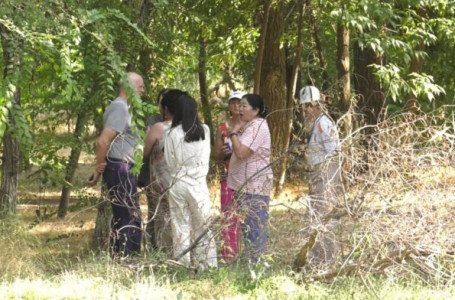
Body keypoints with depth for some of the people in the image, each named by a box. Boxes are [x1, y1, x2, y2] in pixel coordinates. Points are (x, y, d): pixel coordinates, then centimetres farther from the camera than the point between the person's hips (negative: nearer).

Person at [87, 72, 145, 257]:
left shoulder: (123, 108, 18)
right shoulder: (120, 108, -14)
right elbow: (103, 141, -20)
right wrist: (98, 172, -14)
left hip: (123, 171, 11)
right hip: (120, 170, -11)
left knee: (120, 219, 14)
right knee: (131, 218, -11)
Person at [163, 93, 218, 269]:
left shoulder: (174, 134, -10)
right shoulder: (204, 131, -5)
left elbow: (169, 162, -2)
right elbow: (206, 158, 5)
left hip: (178, 184, -1)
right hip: (199, 184, 1)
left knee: (180, 227, 7)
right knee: (202, 228, 9)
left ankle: (182, 267, 8)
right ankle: (207, 266, 8)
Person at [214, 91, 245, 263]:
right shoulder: (223, 128, 10)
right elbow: (217, 156, 12)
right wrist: (224, 152, -9)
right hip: (228, 177, 2)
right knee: (228, 217, -3)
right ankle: (229, 257, 0)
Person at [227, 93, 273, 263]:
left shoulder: (258, 127, -15)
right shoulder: (249, 126, 17)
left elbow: (241, 152, -24)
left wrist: (234, 133, -10)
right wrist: (234, 133, 7)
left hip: (254, 187, -10)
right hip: (245, 186, 10)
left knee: (254, 227, -9)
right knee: (247, 226, 12)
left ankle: (257, 262, -7)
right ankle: (251, 262, 17)